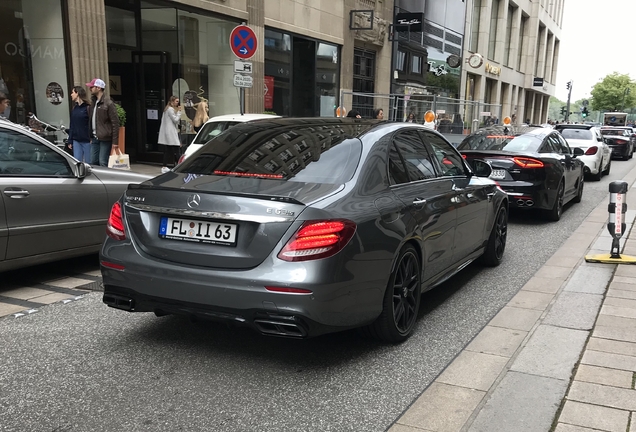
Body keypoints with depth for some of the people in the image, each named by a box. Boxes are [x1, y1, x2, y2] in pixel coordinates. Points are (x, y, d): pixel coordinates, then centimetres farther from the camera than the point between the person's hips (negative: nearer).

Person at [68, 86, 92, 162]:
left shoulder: (88, 107, -7)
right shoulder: (74, 109, 13)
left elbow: (91, 124, -11)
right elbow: (71, 126, 16)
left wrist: (92, 139, -17)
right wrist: (70, 141, 13)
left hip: (86, 141, -6)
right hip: (76, 141, 6)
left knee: (88, 162, 0)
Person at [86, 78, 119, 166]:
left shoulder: (108, 103, -10)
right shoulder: (94, 102, 14)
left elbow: (115, 123, -12)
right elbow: (92, 121, 19)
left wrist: (115, 141, -16)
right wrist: (91, 137, 13)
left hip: (105, 139, -8)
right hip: (95, 138, 8)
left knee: (103, 163, -8)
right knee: (93, 162, 9)